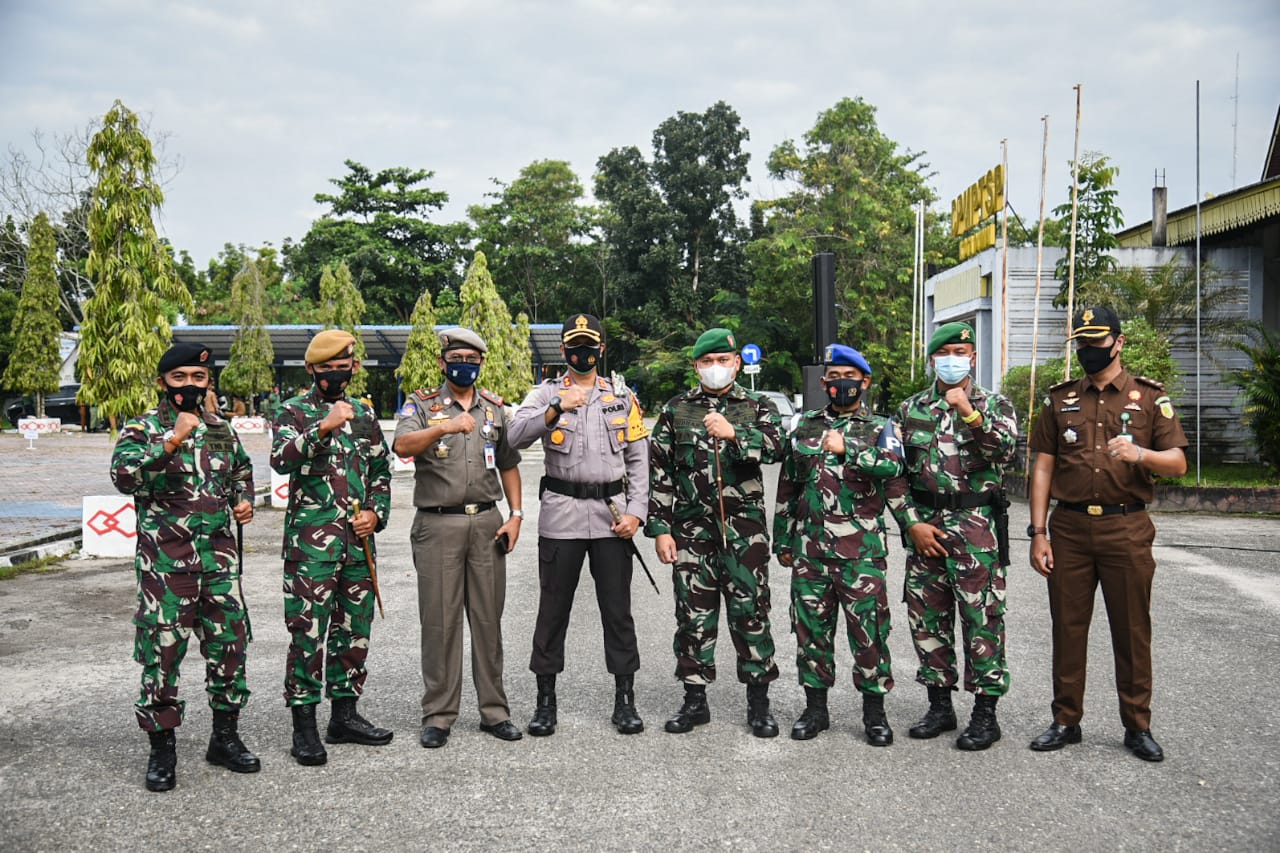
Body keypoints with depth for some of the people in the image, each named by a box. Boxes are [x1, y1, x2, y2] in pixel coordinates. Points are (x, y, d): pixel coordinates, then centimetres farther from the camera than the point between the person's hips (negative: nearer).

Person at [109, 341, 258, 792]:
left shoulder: (221, 430, 12)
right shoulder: (142, 429, -2)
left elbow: (242, 471, 28)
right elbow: (124, 475, -20)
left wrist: (244, 500, 8)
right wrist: (172, 442, -27)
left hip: (218, 555, 5)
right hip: (164, 558, -5)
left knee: (230, 641, 8)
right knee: (161, 649, -1)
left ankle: (225, 737, 24)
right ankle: (161, 749, 13)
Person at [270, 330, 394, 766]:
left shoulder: (364, 415, 14)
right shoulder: (294, 412, 0)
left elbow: (381, 473, 19)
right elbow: (281, 459, -18)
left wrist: (376, 513, 3)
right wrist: (324, 427, -28)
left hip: (359, 542, 5)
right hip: (310, 544, -5)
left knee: (354, 631, 12)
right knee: (308, 634, -3)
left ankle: (345, 714, 24)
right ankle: (304, 726, 7)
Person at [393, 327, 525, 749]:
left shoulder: (495, 408, 14)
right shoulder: (422, 405, 2)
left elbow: (508, 464, 17)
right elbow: (402, 446, -18)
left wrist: (516, 514, 6)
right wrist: (444, 428, -34)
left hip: (487, 523, 3)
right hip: (438, 524, -3)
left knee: (489, 618, 7)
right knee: (439, 622, 1)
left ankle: (494, 710, 17)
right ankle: (438, 716, 11)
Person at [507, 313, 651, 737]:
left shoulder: (622, 395, 11)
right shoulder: (546, 393, 6)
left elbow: (638, 459, 8)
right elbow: (516, 436, -13)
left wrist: (636, 511, -3)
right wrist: (557, 409, -28)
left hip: (612, 514, 1)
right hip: (561, 514, -1)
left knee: (617, 609, 6)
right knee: (553, 609, 5)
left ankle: (625, 699, 16)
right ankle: (545, 700, 16)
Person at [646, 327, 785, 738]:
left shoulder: (757, 407, 7)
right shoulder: (676, 409, 9)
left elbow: (775, 447, -12)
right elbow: (659, 472, 7)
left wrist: (733, 433, -28)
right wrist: (660, 528, 1)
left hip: (744, 528, -1)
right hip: (691, 529, 1)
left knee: (750, 611, 2)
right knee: (693, 614, 6)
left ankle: (758, 702, 14)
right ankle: (694, 699, 19)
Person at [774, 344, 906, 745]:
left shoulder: (878, 428, 6)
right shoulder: (805, 426, 14)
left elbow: (892, 467, -16)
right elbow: (788, 486, 17)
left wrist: (847, 450, -28)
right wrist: (783, 540, 15)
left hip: (861, 548, -3)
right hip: (810, 546, 3)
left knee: (868, 629, -1)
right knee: (811, 626, 8)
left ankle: (874, 711, 13)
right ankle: (816, 707, 21)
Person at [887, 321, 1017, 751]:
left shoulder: (994, 405, 5)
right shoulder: (910, 409, 11)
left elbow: (1005, 451, -14)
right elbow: (894, 473, 8)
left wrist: (970, 413, -23)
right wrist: (912, 523, -2)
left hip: (977, 526, -3)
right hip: (924, 526, 3)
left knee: (982, 619, -1)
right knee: (926, 618, 8)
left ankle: (985, 712, 10)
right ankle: (940, 705, 22)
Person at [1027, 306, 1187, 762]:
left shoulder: (1149, 396, 5)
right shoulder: (1060, 399, 10)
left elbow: (1178, 463, 1)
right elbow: (1043, 467, 8)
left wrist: (1140, 454, -22)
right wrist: (1038, 532, 1)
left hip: (1127, 529, -1)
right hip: (1070, 528, 2)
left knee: (1132, 630, 4)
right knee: (1068, 626, 6)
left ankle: (1138, 725, 18)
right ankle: (1066, 721, 17)